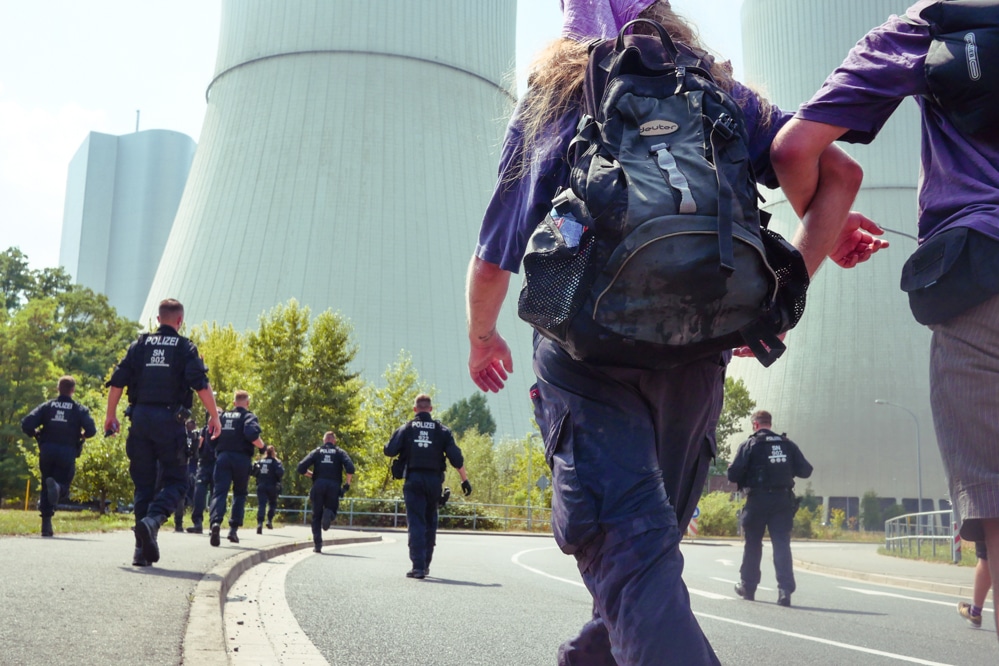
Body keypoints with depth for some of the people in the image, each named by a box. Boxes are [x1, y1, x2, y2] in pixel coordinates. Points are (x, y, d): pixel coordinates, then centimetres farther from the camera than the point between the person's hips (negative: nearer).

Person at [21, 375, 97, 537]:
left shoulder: (47, 406, 8)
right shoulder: (79, 409, 4)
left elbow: (26, 424, -4)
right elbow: (91, 430, -10)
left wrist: (37, 435, 14)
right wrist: (82, 436, 11)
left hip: (47, 451, 2)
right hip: (67, 453, -2)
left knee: (46, 488, 15)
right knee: (63, 488, 5)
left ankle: (46, 525, 6)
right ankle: (57, 487, -33)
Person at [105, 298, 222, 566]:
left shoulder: (140, 345, 11)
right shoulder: (185, 348, 2)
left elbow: (117, 381, 6)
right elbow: (201, 385, -9)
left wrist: (111, 414, 14)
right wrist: (214, 416, -3)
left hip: (140, 418, 3)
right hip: (169, 420, -3)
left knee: (143, 483, 10)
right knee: (175, 481, 6)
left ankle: (143, 549, 8)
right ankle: (152, 520, -23)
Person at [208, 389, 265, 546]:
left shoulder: (223, 415, 15)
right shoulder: (249, 416, 1)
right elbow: (252, 434, -18)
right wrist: (262, 446, -3)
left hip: (223, 457, 2)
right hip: (242, 458, -2)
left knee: (219, 491, -6)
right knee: (240, 493, 16)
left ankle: (215, 522, -33)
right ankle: (233, 529, 10)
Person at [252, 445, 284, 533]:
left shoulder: (260, 461, 7)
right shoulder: (275, 461, -3)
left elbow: (253, 472, 4)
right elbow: (280, 472, -17)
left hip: (261, 486, 2)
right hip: (272, 486, -2)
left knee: (261, 505, -3)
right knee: (272, 503, 18)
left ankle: (260, 523, -19)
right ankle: (269, 521, 6)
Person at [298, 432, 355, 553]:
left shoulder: (316, 451, 15)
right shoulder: (339, 452, 14)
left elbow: (301, 468, 3)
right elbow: (350, 468, -5)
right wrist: (347, 483, 5)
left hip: (318, 485, 1)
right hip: (334, 486, -1)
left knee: (316, 516, 11)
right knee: (333, 509, 16)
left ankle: (317, 544, 1)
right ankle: (329, 514, -22)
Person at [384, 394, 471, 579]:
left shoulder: (406, 428, 3)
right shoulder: (442, 430, 5)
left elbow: (389, 450, -4)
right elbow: (456, 458, -1)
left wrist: (403, 447, 19)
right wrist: (465, 480, 5)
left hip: (413, 480, -2)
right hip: (434, 481, 2)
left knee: (416, 523, -3)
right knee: (430, 523, 16)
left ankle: (418, 566, -13)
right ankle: (425, 565, 22)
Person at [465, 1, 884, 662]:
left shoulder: (550, 94, 15)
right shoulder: (717, 92, 18)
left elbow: (492, 262, 12)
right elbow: (839, 171, 6)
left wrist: (482, 338, 30)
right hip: (695, 351, 3)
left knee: (629, 554, -10)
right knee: (655, 533, 20)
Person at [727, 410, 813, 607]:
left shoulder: (750, 445, -5)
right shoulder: (787, 444, 6)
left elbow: (733, 474, -11)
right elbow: (805, 471, 6)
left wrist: (744, 480, 12)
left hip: (758, 500, -2)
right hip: (783, 500, 2)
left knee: (752, 544, 13)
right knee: (782, 544, -1)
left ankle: (747, 586, 25)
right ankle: (785, 589, -12)